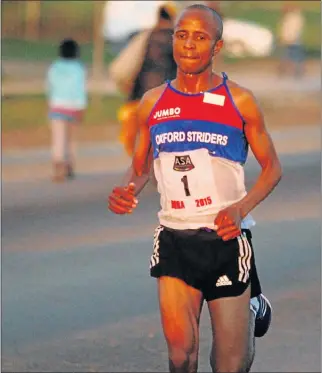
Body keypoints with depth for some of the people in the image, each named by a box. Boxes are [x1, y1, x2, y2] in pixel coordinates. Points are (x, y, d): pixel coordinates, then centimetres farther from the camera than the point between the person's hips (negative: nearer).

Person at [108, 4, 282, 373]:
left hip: (226, 236, -2)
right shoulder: (153, 103, 5)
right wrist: (125, 190, -8)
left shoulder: (239, 101, -2)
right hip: (174, 240, 2)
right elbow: (140, 166, 16)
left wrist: (242, 207, -15)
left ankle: (253, 310, 39)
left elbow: (272, 168, 3)